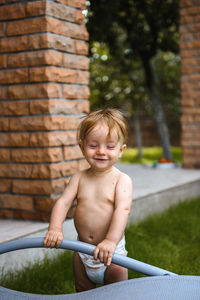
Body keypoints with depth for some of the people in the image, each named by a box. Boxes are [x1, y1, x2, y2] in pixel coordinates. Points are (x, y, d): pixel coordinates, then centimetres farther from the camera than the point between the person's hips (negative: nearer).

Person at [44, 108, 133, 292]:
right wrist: (55, 228, -26)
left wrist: (111, 240, -40)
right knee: (82, 293, 21)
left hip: (112, 251, -4)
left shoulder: (122, 180, -14)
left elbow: (123, 209, -26)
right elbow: (63, 202, -7)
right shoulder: (79, 178, 0)